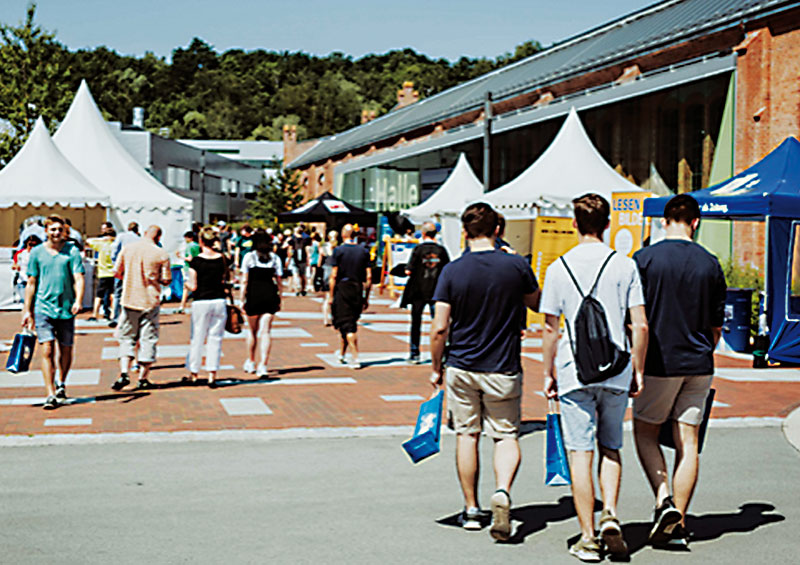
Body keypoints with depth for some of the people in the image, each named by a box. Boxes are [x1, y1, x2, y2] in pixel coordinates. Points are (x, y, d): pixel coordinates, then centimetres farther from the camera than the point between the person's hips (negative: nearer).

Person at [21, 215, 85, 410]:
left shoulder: (72, 251, 2)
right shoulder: (36, 252, 5)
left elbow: (78, 279, -4)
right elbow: (31, 283, 10)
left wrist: (78, 301, -21)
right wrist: (27, 311, 8)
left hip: (66, 308, 0)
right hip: (43, 307, 0)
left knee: (66, 350, 10)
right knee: (47, 350, -10)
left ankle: (62, 384, 36)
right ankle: (51, 394, -10)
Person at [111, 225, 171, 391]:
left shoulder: (127, 249, 1)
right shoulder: (162, 254, -6)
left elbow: (117, 273, 5)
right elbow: (166, 280, -5)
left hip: (129, 300, 2)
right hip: (150, 302, -2)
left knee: (127, 338, 11)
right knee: (148, 340, 8)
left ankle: (124, 373, -8)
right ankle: (143, 379, 10)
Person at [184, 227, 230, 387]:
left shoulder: (196, 261, -9)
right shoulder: (222, 259, 0)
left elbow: (193, 287, -7)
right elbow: (226, 281, 8)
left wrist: (186, 282, 12)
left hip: (201, 302, -2)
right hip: (219, 301, 2)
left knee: (197, 338, 9)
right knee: (215, 338, 7)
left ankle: (193, 374, 18)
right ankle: (212, 375, 3)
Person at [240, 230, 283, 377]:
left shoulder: (249, 257, 0)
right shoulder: (275, 258, 6)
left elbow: (244, 281, -3)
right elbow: (278, 281, 6)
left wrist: (242, 299, 1)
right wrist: (279, 300, 13)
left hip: (253, 295, -1)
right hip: (270, 295, 1)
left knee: (253, 330, 15)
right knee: (265, 331, 1)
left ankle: (250, 362, 28)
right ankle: (263, 365, -8)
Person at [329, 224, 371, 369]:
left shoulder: (338, 251, -6)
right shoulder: (363, 251, 4)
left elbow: (334, 276, -9)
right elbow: (368, 277, 3)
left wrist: (331, 296, -2)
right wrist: (366, 298, 10)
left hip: (342, 289, -4)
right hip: (358, 291, 4)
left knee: (347, 326, -3)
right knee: (351, 324, 18)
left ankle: (355, 358, -12)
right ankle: (342, 354, 31)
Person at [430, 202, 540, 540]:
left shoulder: (452, 271, -8)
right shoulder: (517, 267, -7)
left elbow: (440, 328, -8)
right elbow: (537, 304, 11)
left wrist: (436, 368, 5)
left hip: (462, 367, 1)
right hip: (503, 370, 0)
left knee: (467, 435, 13)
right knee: (506, 435, 10)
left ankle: (471, 509, 20)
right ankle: (502, 490, -17)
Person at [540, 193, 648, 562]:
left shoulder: (558, 268, -2)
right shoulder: (625, 266, 0)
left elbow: (550, 328, -1)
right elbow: (640, 327, -3)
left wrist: (548, 373, 8)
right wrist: (638, 370, 8)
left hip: (574, 372, -1)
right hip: (616, 372, 1)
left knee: (580, 452, 3)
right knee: (611, 448, 18)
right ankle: (610, 514, 0)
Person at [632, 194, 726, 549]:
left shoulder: (645, 259, -7)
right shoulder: (710, 264, 3)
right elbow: (716, 326, 8)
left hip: (658, 362, -3)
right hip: (698, 365, 3)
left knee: (645, 432, 13)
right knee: (687, 441, 6)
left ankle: (664, 501, -6)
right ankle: (678, 525, 8)